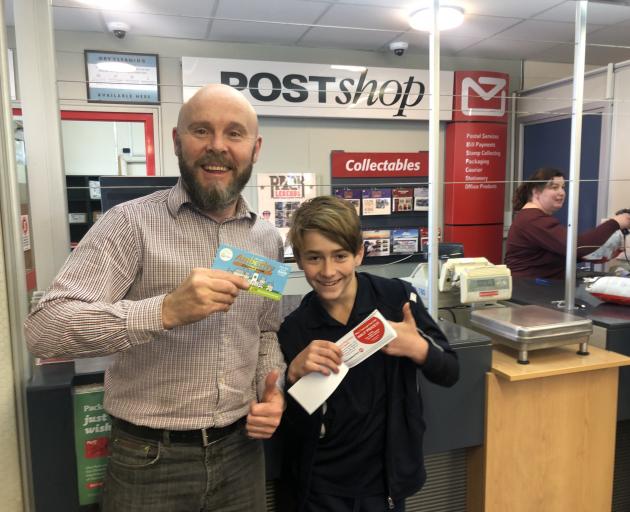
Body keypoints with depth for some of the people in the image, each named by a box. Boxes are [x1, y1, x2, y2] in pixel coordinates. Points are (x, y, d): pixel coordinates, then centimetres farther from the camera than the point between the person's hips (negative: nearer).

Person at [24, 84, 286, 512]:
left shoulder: (268, 239, 3)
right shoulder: (132, 223, -13)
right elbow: (44, 328, -20)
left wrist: (272, 391, -5)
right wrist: (165, 310, -33)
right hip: (151, 462, -4)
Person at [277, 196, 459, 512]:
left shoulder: (397, 298, -12)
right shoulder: (293, 328, -11)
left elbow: (450, 373, -3)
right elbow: (285, 428, -6)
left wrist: (418, 348, -23)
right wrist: (294, 374, -24)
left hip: (385, 479, 1)